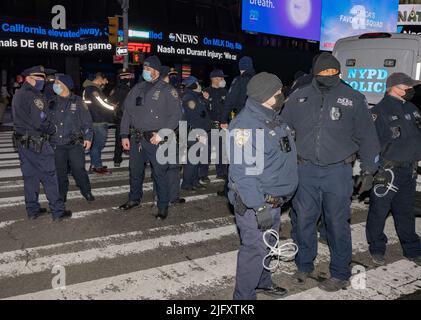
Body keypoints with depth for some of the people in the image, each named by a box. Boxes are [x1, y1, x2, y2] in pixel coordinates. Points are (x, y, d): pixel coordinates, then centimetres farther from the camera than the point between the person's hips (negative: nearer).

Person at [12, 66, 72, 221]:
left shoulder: (18, 95, 13)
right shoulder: (33, 97, -17)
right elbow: (41, 122, -21)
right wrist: (53, 129, -2)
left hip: (22, 142, 9)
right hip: (37, 143, -9)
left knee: (29, 175, 14)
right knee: (49, 176, -2)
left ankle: (32, 209, 23)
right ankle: (58, 211, 2)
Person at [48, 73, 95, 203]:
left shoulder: (77, 101, 1)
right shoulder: (52, 103, 10)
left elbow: (87, 120, 0)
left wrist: (88, 137, -9)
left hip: (75, 144, -3)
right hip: (57, 144, 3)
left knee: (79, 169, -1)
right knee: (60, 172, 9)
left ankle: (87, 192, 16)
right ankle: (61, 196, 23)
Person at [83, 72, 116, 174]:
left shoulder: (89, 88, 16)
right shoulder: (93, 89, -16)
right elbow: (103, 104, -17)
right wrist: (114, 107, -3)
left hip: (96, 120, 10)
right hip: (99, 121, -10)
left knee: (96, 143, 16)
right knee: (99, 144, -3)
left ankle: (94, 165, 25)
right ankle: (97, 167, 4)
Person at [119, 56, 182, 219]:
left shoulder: (167, 90, -5)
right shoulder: (137, 88, 12)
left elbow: (175, 115, -10)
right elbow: (127, 111, 13)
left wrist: (161, 134, -17)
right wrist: (124, 135, 7)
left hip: (155, 139, -6)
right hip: (136, 137, 6)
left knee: (159, 173, 0)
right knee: (135, 170, 18)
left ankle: (163, 206, 14)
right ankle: (134, 198, 37)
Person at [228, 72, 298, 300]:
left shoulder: (274, 119, 9)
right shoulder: (246, 124, -23)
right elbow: (243, 171, -27)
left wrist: (283, 196, 21)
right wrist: (259, 207, -28)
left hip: (274, 200, 10)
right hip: (255, 204, -10)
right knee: (255, 249, -2)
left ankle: (262, 281, 44)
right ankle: (244, 296, 16)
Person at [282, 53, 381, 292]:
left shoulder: (353, 99, -1)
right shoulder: (299, 98, 3)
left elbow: (367, 137, 3)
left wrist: (369, 171, 2)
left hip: (338, 171, -2)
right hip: (305, 170, 2)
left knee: (338, 223, 6)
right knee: (304, 220, 10)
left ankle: (340, 274, 24)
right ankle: (304, 266, 30)